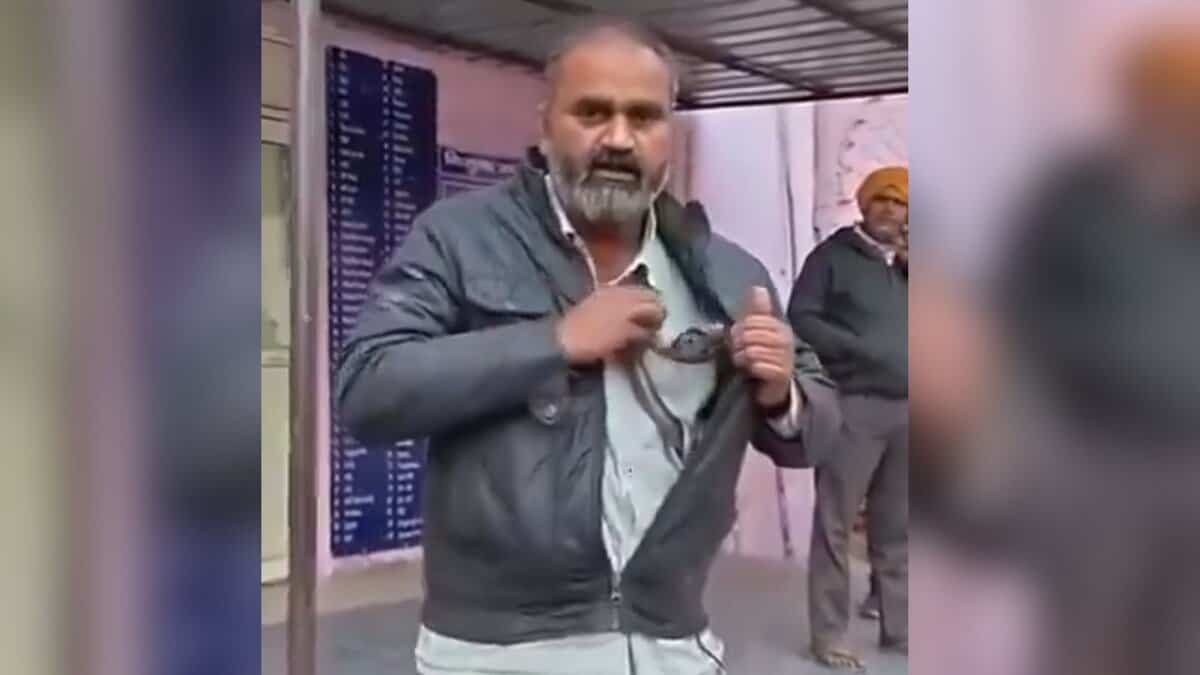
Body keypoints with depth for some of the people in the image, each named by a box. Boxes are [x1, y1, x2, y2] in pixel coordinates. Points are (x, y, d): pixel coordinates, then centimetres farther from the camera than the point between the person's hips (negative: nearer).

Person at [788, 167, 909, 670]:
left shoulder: (906, 263, 18)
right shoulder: (834, 255, 1)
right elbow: (800, 320, -5)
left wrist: (914, 268, 1)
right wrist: (857, 347, -13)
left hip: (904, 407, 6)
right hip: (853, 405, -5)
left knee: (897, 527, 10)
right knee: (835, 523, -3)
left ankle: (898, 627, 19)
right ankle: (828, 634, 3)